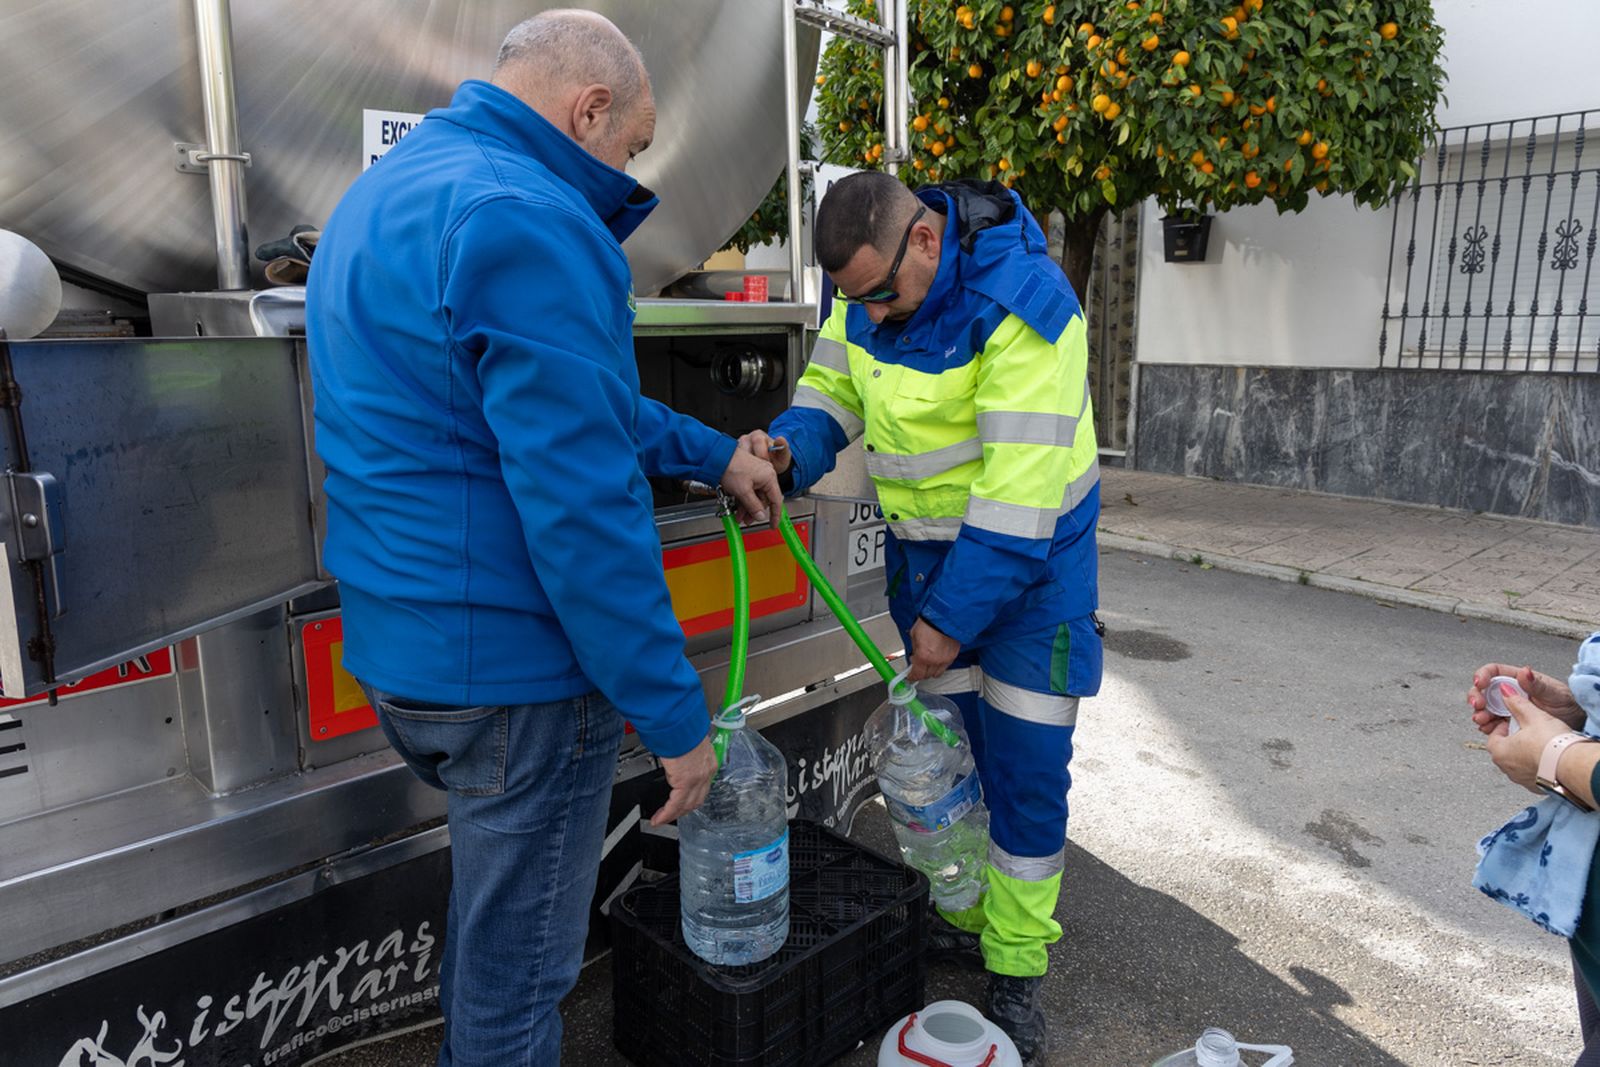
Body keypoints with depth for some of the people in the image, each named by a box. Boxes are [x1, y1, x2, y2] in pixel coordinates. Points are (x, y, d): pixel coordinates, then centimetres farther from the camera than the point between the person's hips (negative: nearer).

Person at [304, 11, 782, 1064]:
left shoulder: (385, 195, 14)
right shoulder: (523, 221, -20)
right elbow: (583, 505, -24)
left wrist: (713, 454, 23)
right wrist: (676, 716, -15)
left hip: (403, 651, 10)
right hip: (514, 674, -10)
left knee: (489, 900, 29)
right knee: (518, 968, 10)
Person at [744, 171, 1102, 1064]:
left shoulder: (1024, 303, -27)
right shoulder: (868, 289, -5)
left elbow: (1021, 489, -28)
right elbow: (833, 390, 5)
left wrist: (954, 618, -24)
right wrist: (789, 451, -19)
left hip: (1027, 553, -6)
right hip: (924, 543, 6)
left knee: (1025, 765, 0)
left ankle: (1017, 968, 18)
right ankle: (956, 916, 34)